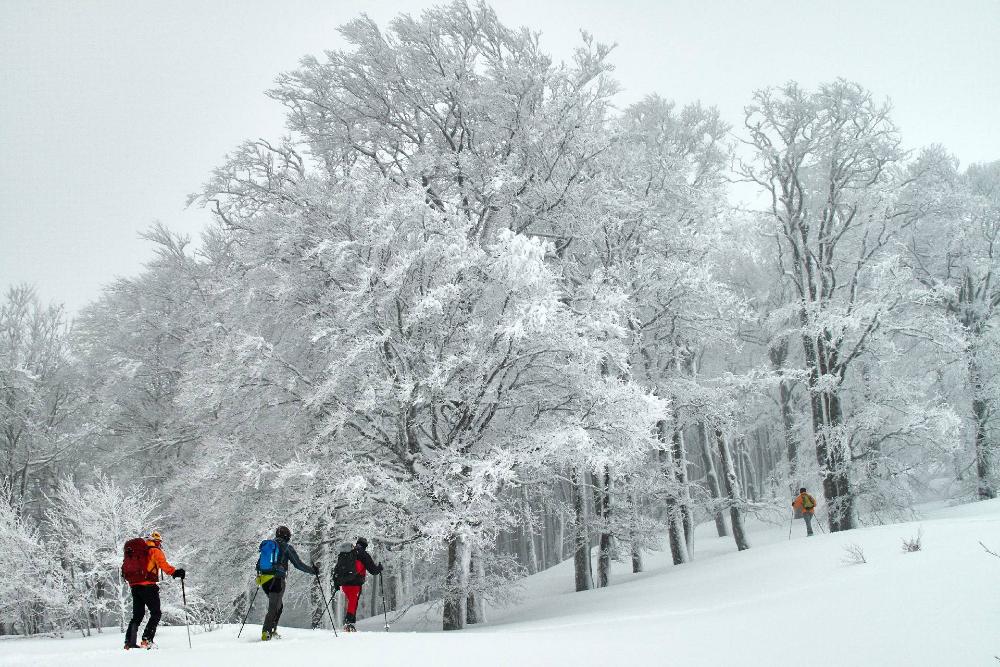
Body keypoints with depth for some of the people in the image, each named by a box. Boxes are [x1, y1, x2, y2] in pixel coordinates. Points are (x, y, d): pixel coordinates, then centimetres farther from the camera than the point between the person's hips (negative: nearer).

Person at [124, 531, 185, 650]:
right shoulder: (156, 551, -1)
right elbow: (163, 564, -20)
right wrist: (174, 572, -31)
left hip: (135, 585, 7)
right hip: (148, 586, -7)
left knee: (137, 615, 14)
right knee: (156, 614, 0)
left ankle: (129, 642, 6)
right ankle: (146, 640, -13)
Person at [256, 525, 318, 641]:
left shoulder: (266, 545, 16)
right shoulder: (286, 547, 0)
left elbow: (258, 565, 20)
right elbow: (299, 564, 1)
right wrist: (313, 570, 13)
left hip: (264, 580, 6)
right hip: (277, 580, -6)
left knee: (278, 605, 21)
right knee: (273, 608, -5)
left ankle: (272, 631, 17)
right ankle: (266, 632, -19)